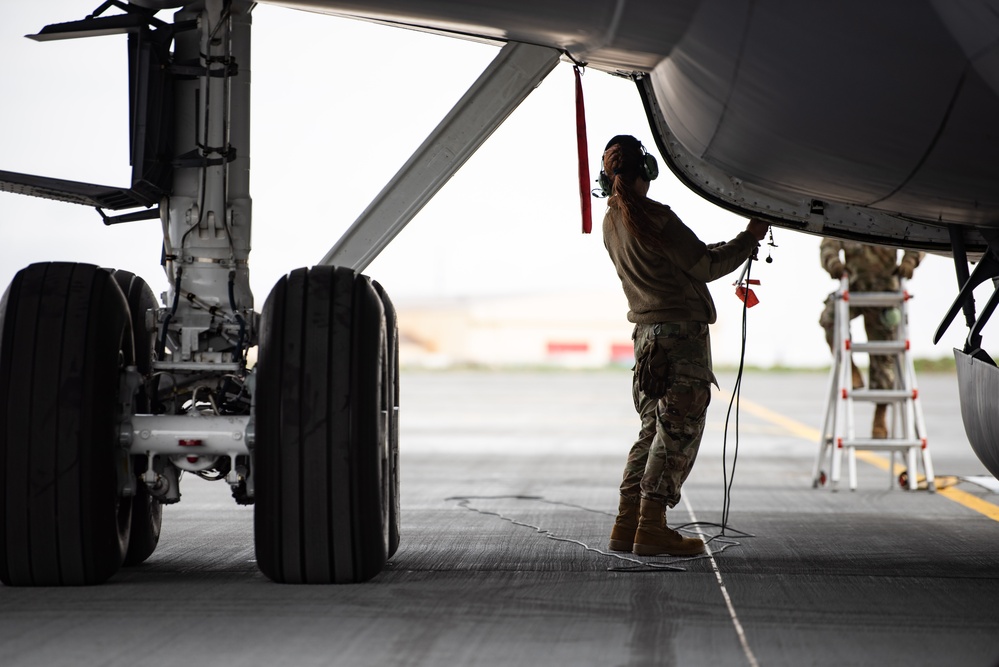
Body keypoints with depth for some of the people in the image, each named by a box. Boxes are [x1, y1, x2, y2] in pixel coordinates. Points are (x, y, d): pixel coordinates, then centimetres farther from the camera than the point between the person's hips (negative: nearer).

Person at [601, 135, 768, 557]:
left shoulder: (611, 221, 11)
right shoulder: (653, 216, -15)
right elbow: (705, 265, -11)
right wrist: (749, 238, 1)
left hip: (646, 332, 8)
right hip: (681, 331, -8)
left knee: (654, 429, 13)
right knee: (678, 432, -5)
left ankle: (627, 526, 11)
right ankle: (651, 528, -7)